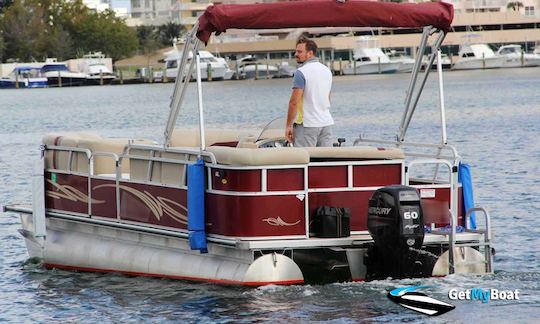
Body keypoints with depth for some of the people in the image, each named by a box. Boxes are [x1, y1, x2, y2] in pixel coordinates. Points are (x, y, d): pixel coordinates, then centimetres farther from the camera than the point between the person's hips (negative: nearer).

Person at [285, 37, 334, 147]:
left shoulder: (301, 73, -13)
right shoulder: (327, 70, 13)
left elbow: (294, 102, -17)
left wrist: (288, 126, -12)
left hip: (307, 125, -8)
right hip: (327, 123, 8)